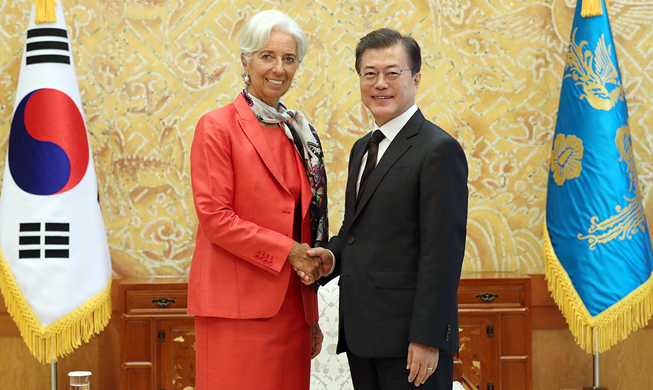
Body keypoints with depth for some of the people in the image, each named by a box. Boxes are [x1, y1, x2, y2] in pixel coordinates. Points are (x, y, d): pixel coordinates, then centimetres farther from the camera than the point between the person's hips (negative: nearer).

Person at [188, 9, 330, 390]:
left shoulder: (300, 134, 15)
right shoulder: (217, 126, -4)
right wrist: (287, 251, -12)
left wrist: (313, 317, 15)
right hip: (238, 304, -6)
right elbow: (214, 217, -10)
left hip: (291, 304, 6)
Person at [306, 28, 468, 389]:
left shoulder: (439, 149, -11)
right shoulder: (362, 148, 16)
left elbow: (442, 252, -16)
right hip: (361, 333, 8)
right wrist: (332, 256, 2)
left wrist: (427, 339, -20)